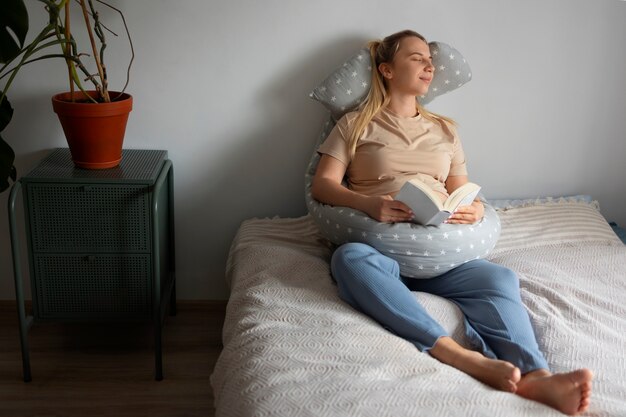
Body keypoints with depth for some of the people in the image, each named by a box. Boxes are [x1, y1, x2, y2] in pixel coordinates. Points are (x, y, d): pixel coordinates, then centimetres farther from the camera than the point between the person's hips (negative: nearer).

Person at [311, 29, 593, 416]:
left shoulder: (445, 129, 25)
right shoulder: (355, 125, 14)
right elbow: (322, 185, 3)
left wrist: (476, 208, -4)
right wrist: (369, 204, -18)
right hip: (381, 246, -3)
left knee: (500, 277, -28)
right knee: (349, 257, -39)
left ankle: (534, 376, -51)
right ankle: (460, 356, -49)